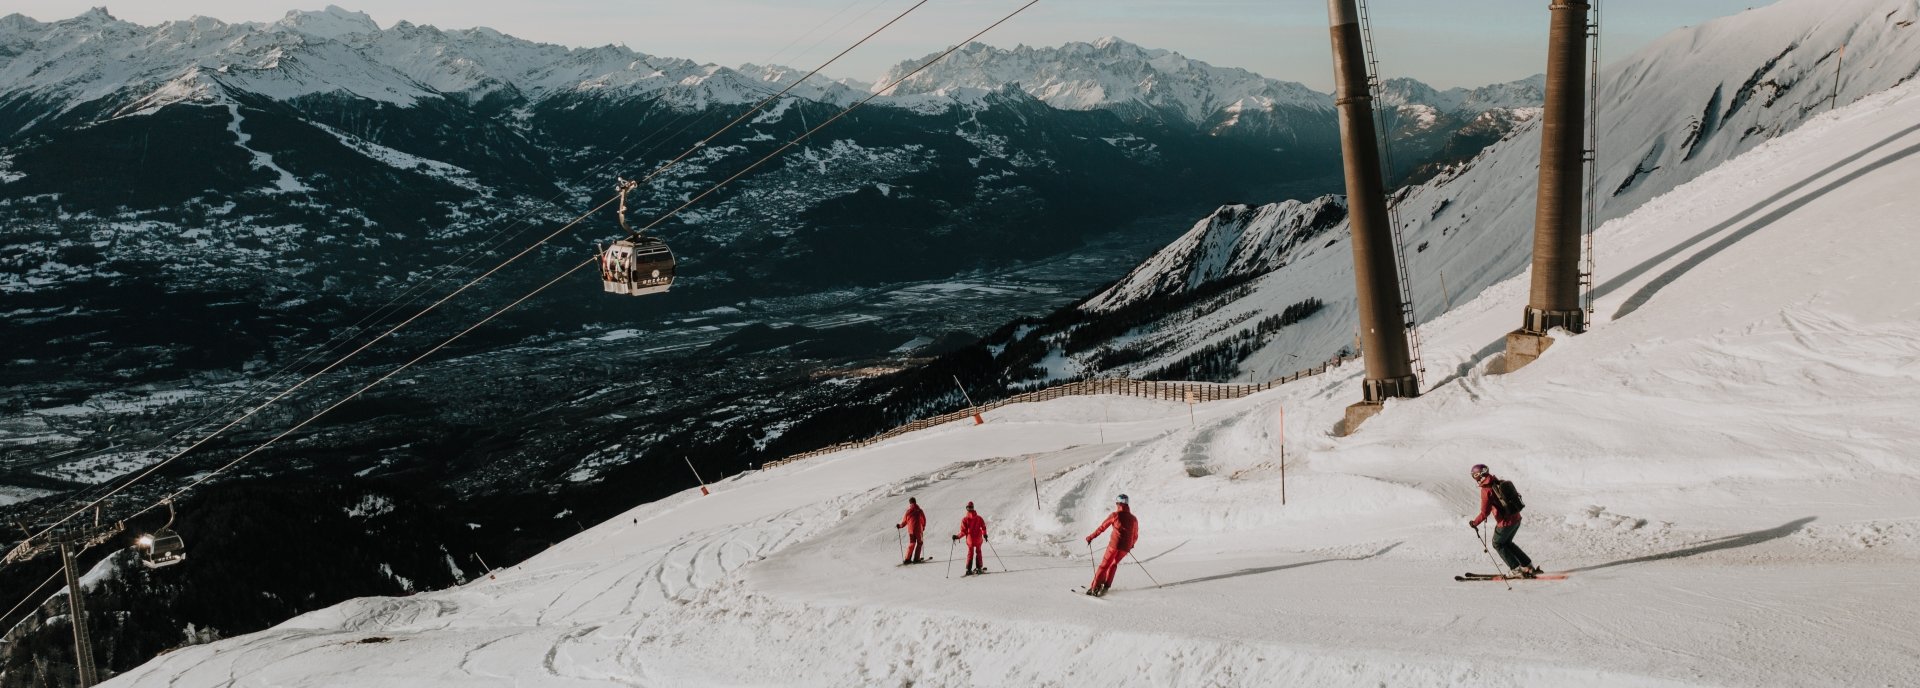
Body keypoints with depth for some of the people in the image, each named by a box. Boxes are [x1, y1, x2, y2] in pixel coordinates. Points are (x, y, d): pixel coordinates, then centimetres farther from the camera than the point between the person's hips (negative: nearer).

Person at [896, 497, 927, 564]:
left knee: (911, 543, 13)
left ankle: (907, 559, 4)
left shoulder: (908, 511, -2)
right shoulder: (919, 511, -3)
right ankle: (916, 559, 4)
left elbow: (904, 521, 5)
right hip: (918, 530, -2)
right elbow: (924, 520, 5)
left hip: (911, 530, 2)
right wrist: (923, 527, 25)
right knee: (919, 543, 11)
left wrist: (899, 526, 25)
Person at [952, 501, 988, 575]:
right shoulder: (979, 518, -4)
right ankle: (979, 568, 18)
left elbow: (963, 532, -13)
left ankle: (969, 569, 4)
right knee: (978, 552, 20)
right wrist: (985, 535, 16)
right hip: (978, 539, 1)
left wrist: (957, 536, -2)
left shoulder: (965, 519, -11)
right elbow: (983, 527, 0)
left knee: (970, 553, 13)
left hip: (970, 539, -1)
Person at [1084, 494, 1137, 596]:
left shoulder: (1115, 515, -2)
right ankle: (1106, 586, 16)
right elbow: (1135, 536, 21)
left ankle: (1095, 587, -4)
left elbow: (1102, 527, 1)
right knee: (1114, 564, 22)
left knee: (1104, 565, 4)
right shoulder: (1133, 519, 11)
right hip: (1126, 547, 4)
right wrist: (1131, 545, 40)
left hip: (1115, 544, -4)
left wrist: (1091, 537, 13)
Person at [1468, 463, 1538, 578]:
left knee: (1498, 544, 15)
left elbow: (1485, 512, -18)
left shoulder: (1486, 490, -17)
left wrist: (1475, 523, -4)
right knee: (1507, 542, 26)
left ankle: (1517, 569, 12)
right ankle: (1528, 566, 25)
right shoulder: (1499, 482, 7)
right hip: (1516, 518, 8)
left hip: (1505, 522, -8)